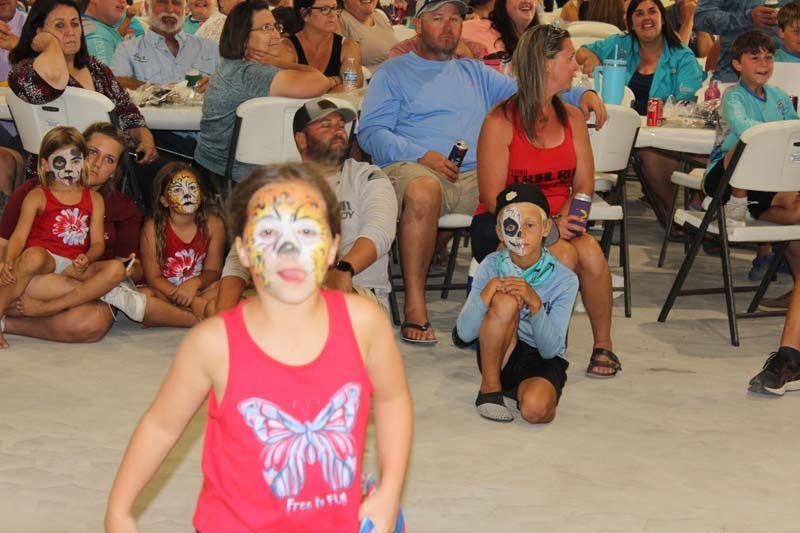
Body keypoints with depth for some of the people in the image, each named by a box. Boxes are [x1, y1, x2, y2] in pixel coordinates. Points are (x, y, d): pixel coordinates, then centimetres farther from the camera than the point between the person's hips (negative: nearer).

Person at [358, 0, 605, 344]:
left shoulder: (476, 73, 31)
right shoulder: (394, 73, 16)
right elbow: (371, 132, 3)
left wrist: (580, 95, 5)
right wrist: (422, 156, -13)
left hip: (476, 176, 4)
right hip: (412, 168, -4)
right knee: (423, 191, -40)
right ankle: (415, 305, -33)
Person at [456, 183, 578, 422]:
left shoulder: (564, 279, -11)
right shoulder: (491, 266, -7)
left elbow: (550, 349, -16)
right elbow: (465, 332, -13)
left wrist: (535, 303, -30)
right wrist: (488, 292, -29)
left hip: (542, 362, -1)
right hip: (498, 357, 2)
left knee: (535, 409, -36)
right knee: (505, 301, -29)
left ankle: (522, 391, 2)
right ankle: (490, 388, -12)